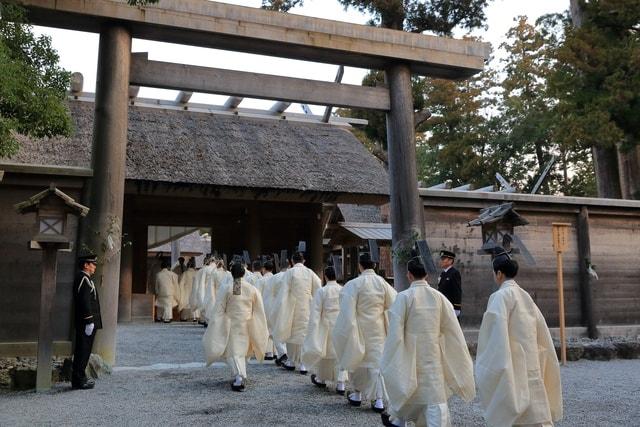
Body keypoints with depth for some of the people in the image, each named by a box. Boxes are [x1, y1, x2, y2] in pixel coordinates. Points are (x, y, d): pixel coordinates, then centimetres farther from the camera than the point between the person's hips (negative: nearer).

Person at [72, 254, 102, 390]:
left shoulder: (84, 278, 18)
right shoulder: (83, 278, -15)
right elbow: (85, 301, -21)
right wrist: (89, 321, -22)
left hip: (83, 323, 10)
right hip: (86, 322, -10)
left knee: (82, 351, 14)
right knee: (83, 351, -5)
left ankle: (79, 378, 21)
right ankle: (79, 380, 0)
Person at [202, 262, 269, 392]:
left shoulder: (226, 288, -9)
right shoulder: (253, 289, -2)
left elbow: (219, 309, -8)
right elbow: (259, 311, 3)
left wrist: (215, 327, -1)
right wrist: (261, 331, 13)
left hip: (231, 324, -3)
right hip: (247, 326, 3)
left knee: (234, 351, -1)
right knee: (243, 350, 19)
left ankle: (239, 375, -22)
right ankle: (242, 377, 29)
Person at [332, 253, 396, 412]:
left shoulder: (354, 284, -15)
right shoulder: (382, 282, -5)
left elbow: (348, 311, -15)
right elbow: (393, 304, 1)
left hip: (360, 328, -2)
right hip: (378, 329, 2)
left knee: (358, 360, 15)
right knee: (378, 361, 6)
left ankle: (358, 394, 27)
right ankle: (379, 399, 0)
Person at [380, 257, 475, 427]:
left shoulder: (404, 297, -13)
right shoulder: (439, 296, -3)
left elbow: (395, 331, -14)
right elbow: (453, 329, 2)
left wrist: (389, 360, -5)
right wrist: (462, 360, 13)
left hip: (410, 353, -1)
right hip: (433, 354, 2)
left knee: (403, 386, 21)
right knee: (435, 395, 5)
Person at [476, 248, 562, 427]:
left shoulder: (500, 296, -13)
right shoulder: (524, 295, 9)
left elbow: (497, 334, -19)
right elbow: (541, 329, 13)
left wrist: (485, 367, -13)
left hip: (513, 364, -8)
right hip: (530, 362, 8)